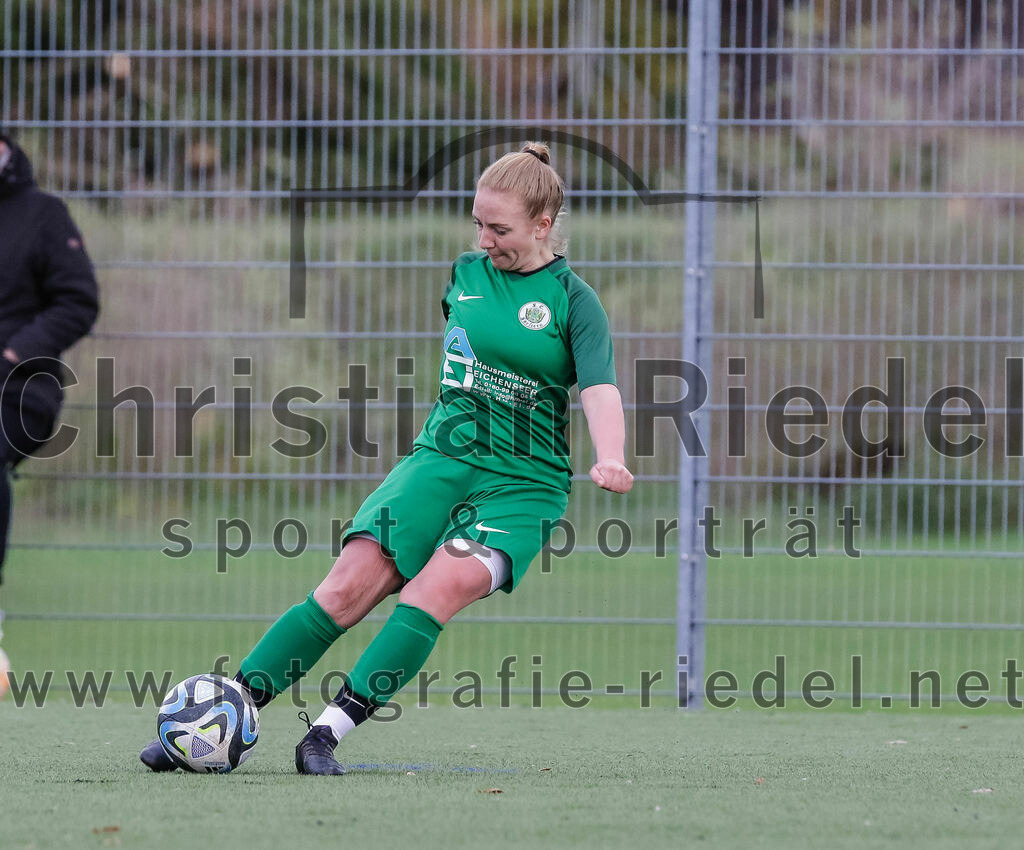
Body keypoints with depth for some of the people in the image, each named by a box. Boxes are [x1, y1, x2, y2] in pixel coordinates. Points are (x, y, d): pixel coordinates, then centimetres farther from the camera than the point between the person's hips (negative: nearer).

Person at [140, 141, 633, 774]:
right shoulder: (465, 274, 11)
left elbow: (600, 389, -18)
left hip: (524, 484, -4)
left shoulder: (574, 301, -4)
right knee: (348, 588, -14)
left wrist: (610, 460, -35)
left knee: (436, 591, -28)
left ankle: (329, 733, -28)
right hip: (440, 458, 4)